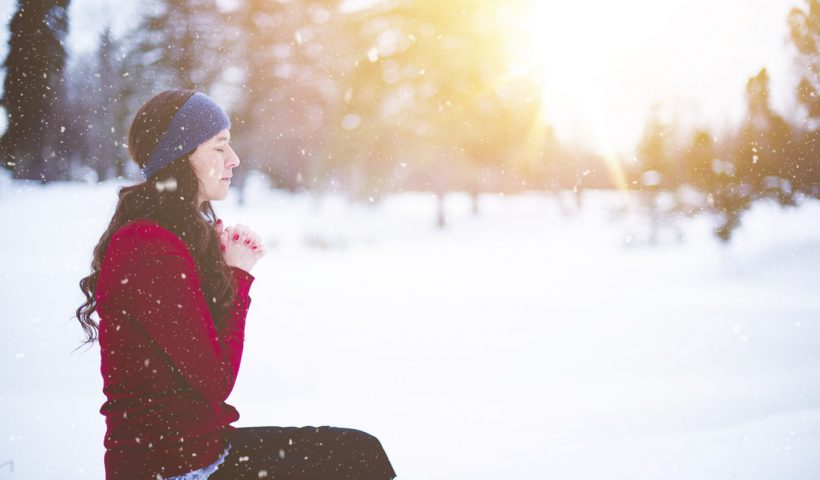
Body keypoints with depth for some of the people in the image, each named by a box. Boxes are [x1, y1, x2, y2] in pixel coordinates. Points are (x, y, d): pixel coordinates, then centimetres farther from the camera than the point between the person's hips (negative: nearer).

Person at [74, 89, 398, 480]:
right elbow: (217, 381, -19)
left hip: (195, 443, 9)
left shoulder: (190, 232, 9)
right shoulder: (151, 252, -21)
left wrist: (237, 269, -3)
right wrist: (238, 276, -9)